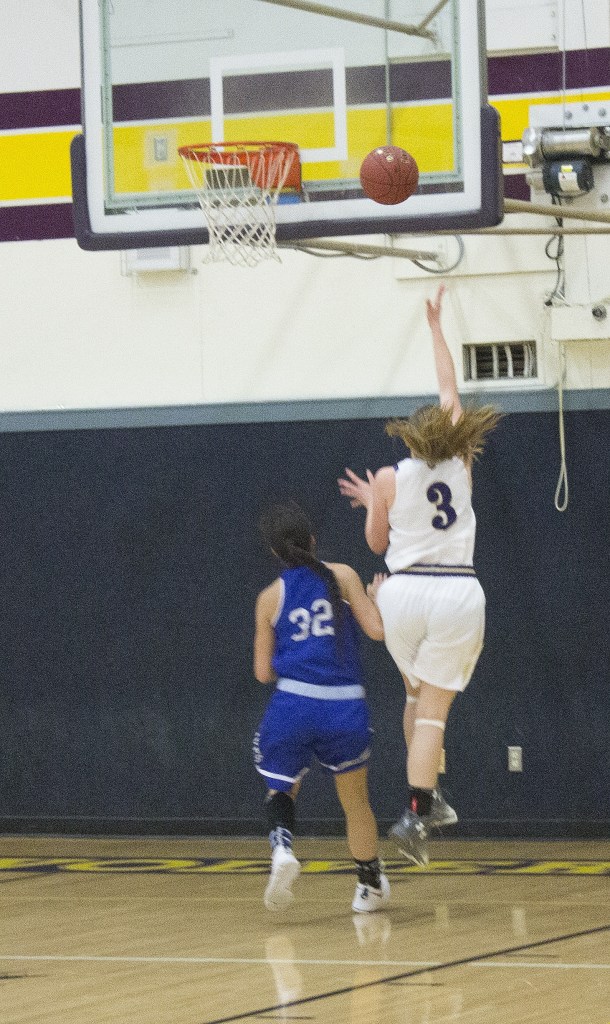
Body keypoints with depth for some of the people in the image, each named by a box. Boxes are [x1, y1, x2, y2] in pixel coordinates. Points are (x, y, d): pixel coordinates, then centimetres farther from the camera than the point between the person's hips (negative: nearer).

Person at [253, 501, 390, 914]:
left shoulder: (270, 597, 9)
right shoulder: (342, 576, 5)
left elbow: (264, 672, 10)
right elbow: (377, 630, 0)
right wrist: (376, 596, 20)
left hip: (293, 705, 0)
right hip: (346, 708, 0)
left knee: (281, 790, 20)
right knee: (356, 800, 20)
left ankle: (282, 846, -11)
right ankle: (371, 886, 32)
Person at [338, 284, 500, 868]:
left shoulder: (389, 479, 1)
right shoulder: (460, 464, 5)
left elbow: (377, 543, 12)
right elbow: (450, 390, 17)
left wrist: (370, 503, 29)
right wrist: (435, 328, 26)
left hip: (404, 592, 1)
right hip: (458, 595, -1)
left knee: (417, 695, 24)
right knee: (434, 709, -3)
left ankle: (428, 798, 26)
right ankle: (414, 815, -16)